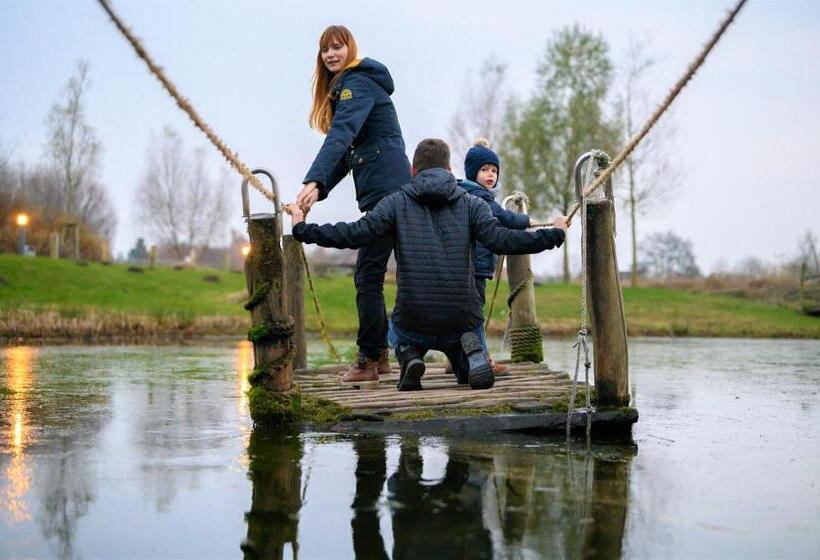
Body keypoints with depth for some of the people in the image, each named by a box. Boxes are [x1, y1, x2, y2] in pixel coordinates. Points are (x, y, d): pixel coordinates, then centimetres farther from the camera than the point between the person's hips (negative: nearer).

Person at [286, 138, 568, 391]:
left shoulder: (397, 202, 2)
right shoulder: (471, 204, 4)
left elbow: (355, 234, -8)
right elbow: (502, 240, -10)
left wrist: (302, 229, 2)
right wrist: (555, 234, 2)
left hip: (412, 317, 0)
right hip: (463, 319, 0)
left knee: (403, 338, 38)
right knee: (470, 374, 30)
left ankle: (410, 357, 0)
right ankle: (470, 351, -10)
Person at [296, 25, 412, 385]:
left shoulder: (358, 82, -8)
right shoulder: (345, 86, 24)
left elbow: (340, 134, -24)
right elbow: (346, 150, 22)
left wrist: (314, 181, -35)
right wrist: (318, 191, 12)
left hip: (386, 190, -10)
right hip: (387, 191, 10)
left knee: (368, 274, -8)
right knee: (369, 274, 12)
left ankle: (369, 359, -4)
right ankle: (379, 356, 17)